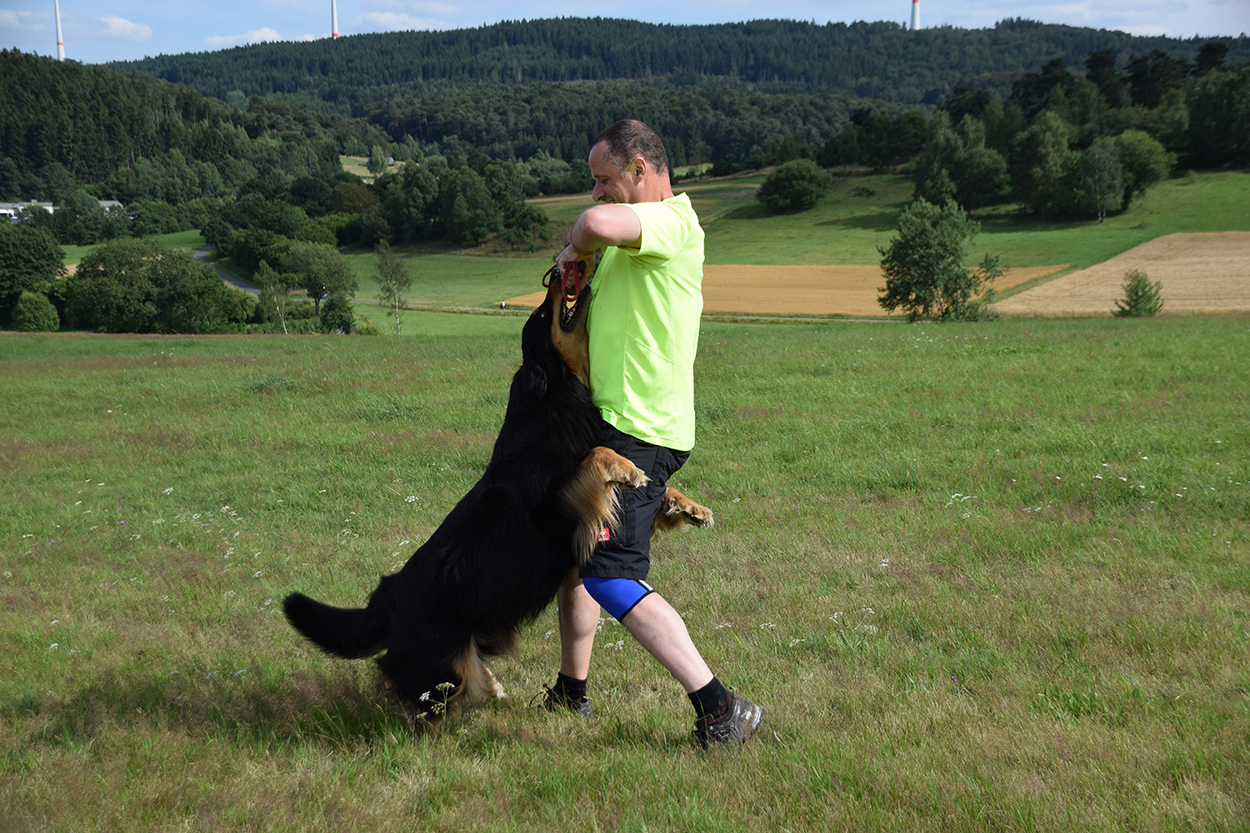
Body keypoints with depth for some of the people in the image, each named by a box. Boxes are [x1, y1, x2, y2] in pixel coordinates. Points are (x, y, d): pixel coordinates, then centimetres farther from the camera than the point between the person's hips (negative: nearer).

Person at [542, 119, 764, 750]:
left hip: (640, 432, -11)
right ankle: (571, 689, 36)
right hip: (611, 421, 11)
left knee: (612, 578, -14)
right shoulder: (636, 236, 19)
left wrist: (575, 247, -12)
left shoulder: (672, 221, -14)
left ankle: (719, 709, -11)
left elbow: (597, 223, -33)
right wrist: (576, 265, 12)